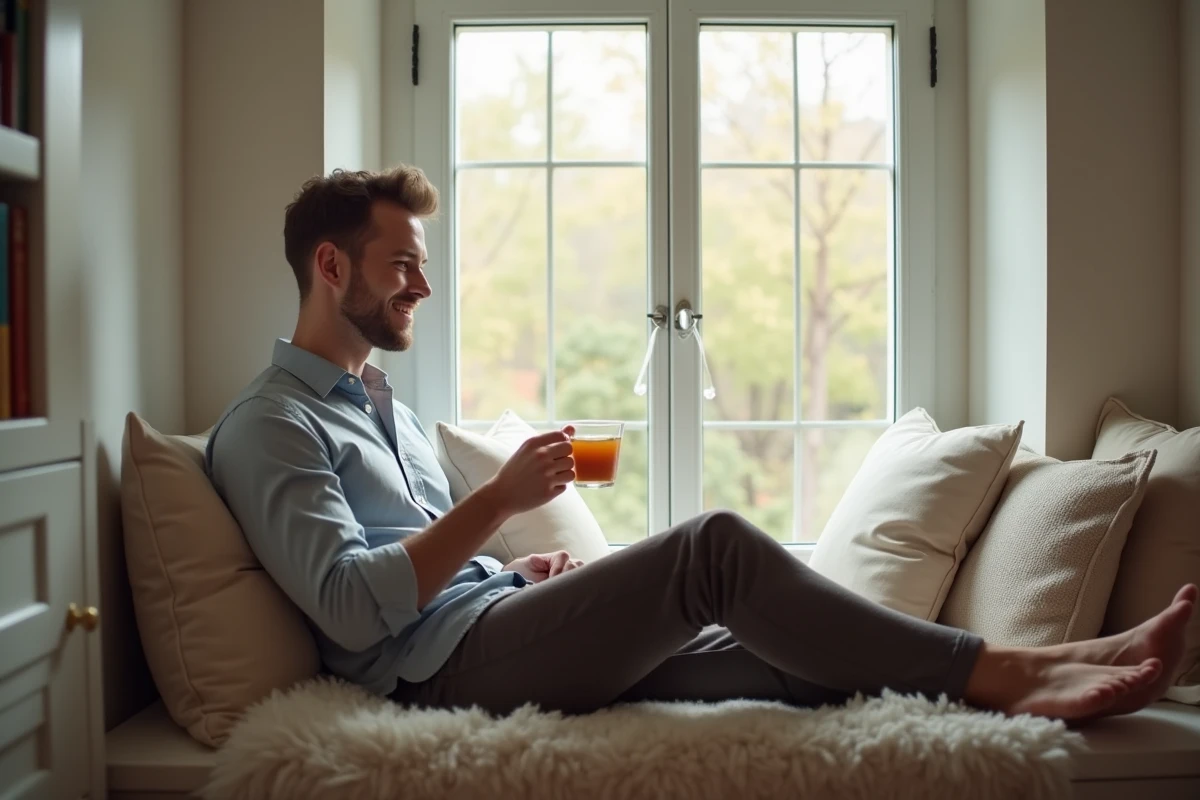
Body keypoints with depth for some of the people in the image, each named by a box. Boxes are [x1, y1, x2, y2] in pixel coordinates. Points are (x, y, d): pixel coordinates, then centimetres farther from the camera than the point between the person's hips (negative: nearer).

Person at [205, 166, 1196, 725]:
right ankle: (1007, 672, -17)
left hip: (502, 631, 8)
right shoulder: (268, 427, -3)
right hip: (444, 662, -8)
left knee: (794, 661, -9)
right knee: (714, 545, -25)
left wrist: (526, 572, 8)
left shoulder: (386, 409, 25)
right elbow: (349, 607, -16)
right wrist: (500, 499, -16)